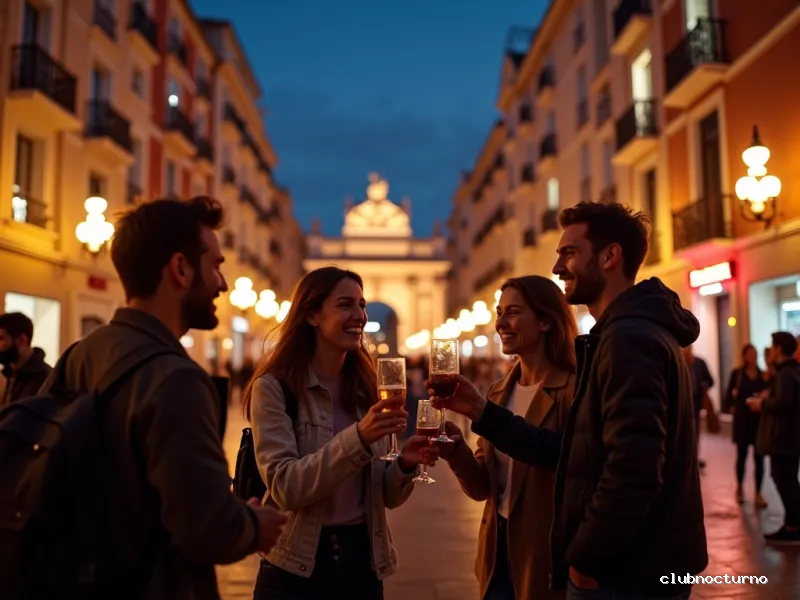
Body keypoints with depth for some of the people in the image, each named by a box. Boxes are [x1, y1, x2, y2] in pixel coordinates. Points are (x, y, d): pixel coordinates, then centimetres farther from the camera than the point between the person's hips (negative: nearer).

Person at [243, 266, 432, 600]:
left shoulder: (366, 388, 4)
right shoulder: (273, 387, -11)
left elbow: (386, 495, 6)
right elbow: (284, 487, -20)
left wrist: (403, 465, -15)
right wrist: (357, 437, -31)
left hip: (362, 560, 5)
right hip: (297, 569, -5)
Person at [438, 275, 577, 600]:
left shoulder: (573, 390, -16)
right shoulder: (498, 392, 5)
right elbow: (482, 487, 3)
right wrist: (455, 449, -15)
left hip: (548, 555, -6)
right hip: (499, 549, 6)